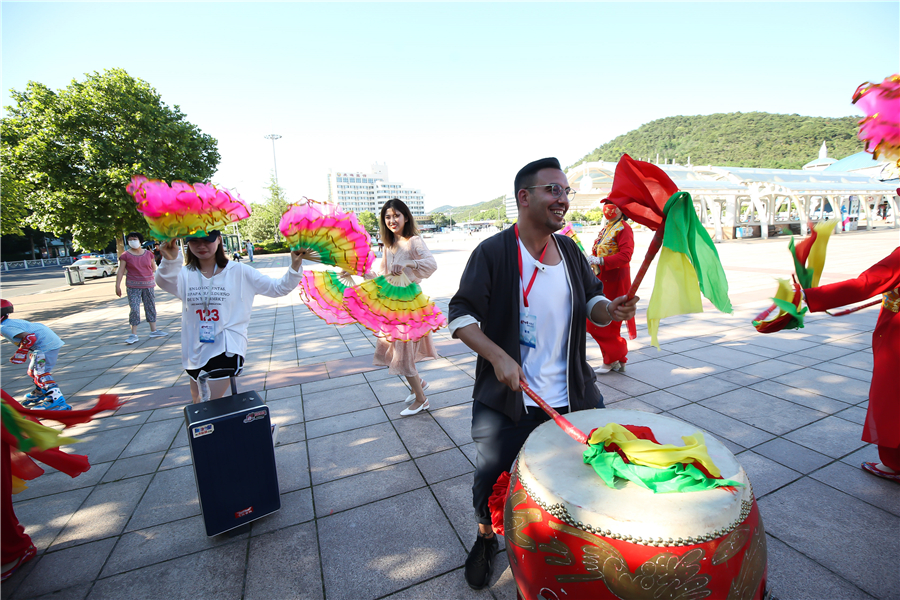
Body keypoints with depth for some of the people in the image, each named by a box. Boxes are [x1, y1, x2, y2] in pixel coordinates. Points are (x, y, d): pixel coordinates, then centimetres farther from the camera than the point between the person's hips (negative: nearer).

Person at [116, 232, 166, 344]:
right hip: (133, 286, -3)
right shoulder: (126, 255, -1)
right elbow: (120, 271, -3)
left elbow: (154, 268, 17)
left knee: (151, 307, 10)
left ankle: (153, 330, 20)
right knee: (134, 309, -7)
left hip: (148, 285, 3)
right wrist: (118, 285, -7)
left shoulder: (148, 254, 7)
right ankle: (134, 335, -1)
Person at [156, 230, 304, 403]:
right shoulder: (185, 275, 0)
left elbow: (278, 288, -7)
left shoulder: (238, 271, -4)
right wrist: (170, 261, -44)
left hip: (226, 350, -4)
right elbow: (165, 282, -23)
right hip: (196, 351, 4)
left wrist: (295, 266, -22)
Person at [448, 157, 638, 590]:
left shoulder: (569, 250, 5)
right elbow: (461, 315, -13)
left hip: (573, 399, 5)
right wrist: (498, 356, -26)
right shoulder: (493, 252, -12)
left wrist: (609, 310, -10)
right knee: (491, 483, 10)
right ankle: (486, 540, 45)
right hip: (506, 402, -4)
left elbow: (591, 302, 13)